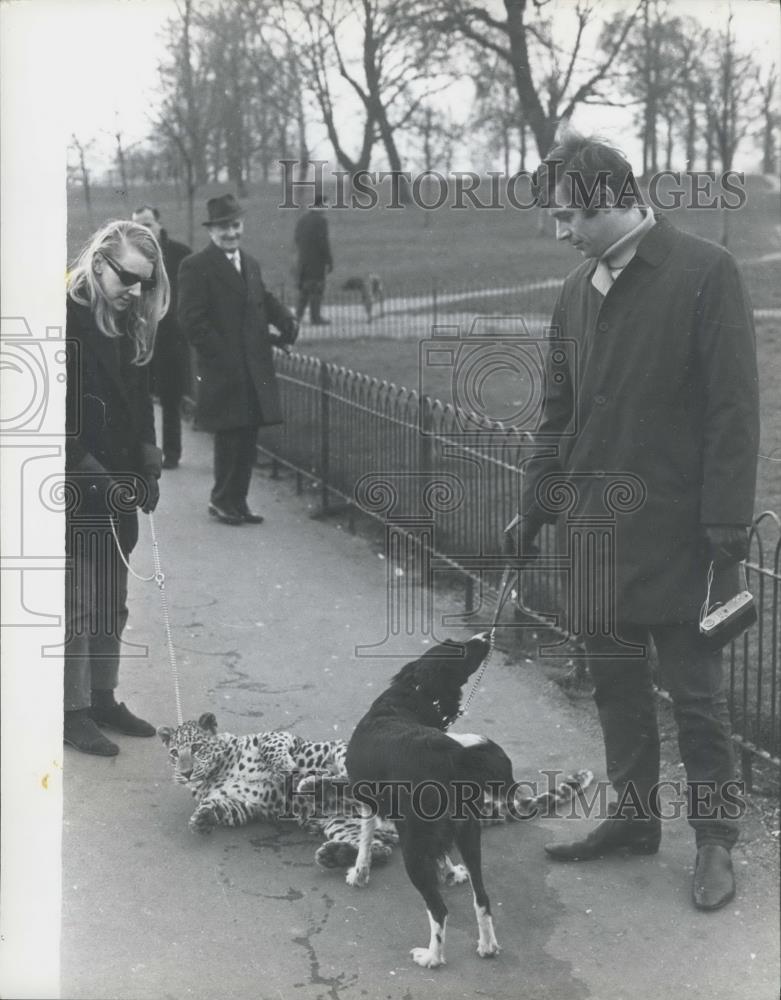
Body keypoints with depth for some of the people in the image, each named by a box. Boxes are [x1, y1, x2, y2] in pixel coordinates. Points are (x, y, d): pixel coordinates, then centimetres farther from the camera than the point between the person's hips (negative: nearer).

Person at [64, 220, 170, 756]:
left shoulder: (131, 329, 8)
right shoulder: (66, 321, -15)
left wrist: (149, 467, 4)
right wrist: (96, 477, -19)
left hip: (119, 493, 7)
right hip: (77, 492, -7)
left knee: (112, 604, 14)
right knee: (78, 606, -1)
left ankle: (104, 699, 25)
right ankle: (74, 711, 9)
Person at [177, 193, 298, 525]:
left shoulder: (250, 264, 16)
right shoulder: (196, 267, -8)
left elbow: (264, 300, 25)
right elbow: (192, 320, -13)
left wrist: (286, 320, 4)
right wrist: (224, 357, -17)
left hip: (255, 371, 7)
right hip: (223, 372, -7)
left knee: (248, 437, 10)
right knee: (229, 435, -1)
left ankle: (237, 501, 21)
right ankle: (222, 500, 13)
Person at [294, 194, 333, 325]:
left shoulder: (302, 219, 7)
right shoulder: (321, 221, -15)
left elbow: (297, 240, 11)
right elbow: (324, 243, -18)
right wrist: (329, 262, -12)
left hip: (303, 259, 7)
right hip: (317, 260, -7)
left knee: (304, 286, 17)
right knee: (316, 288, 1)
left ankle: (299, 313, 15)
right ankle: (315, 317, 5)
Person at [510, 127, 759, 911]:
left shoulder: (704, 273, -11)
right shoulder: (578, 289, 9)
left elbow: (733, 410, -13)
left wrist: (727, 528, -16)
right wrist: (535, 507, 13)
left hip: (673, 528, -6)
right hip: (592, 521, 6)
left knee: (693, 686, 4)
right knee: (614, 677, 14)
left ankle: (715, 838, 18)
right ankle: (633, 813, 30)